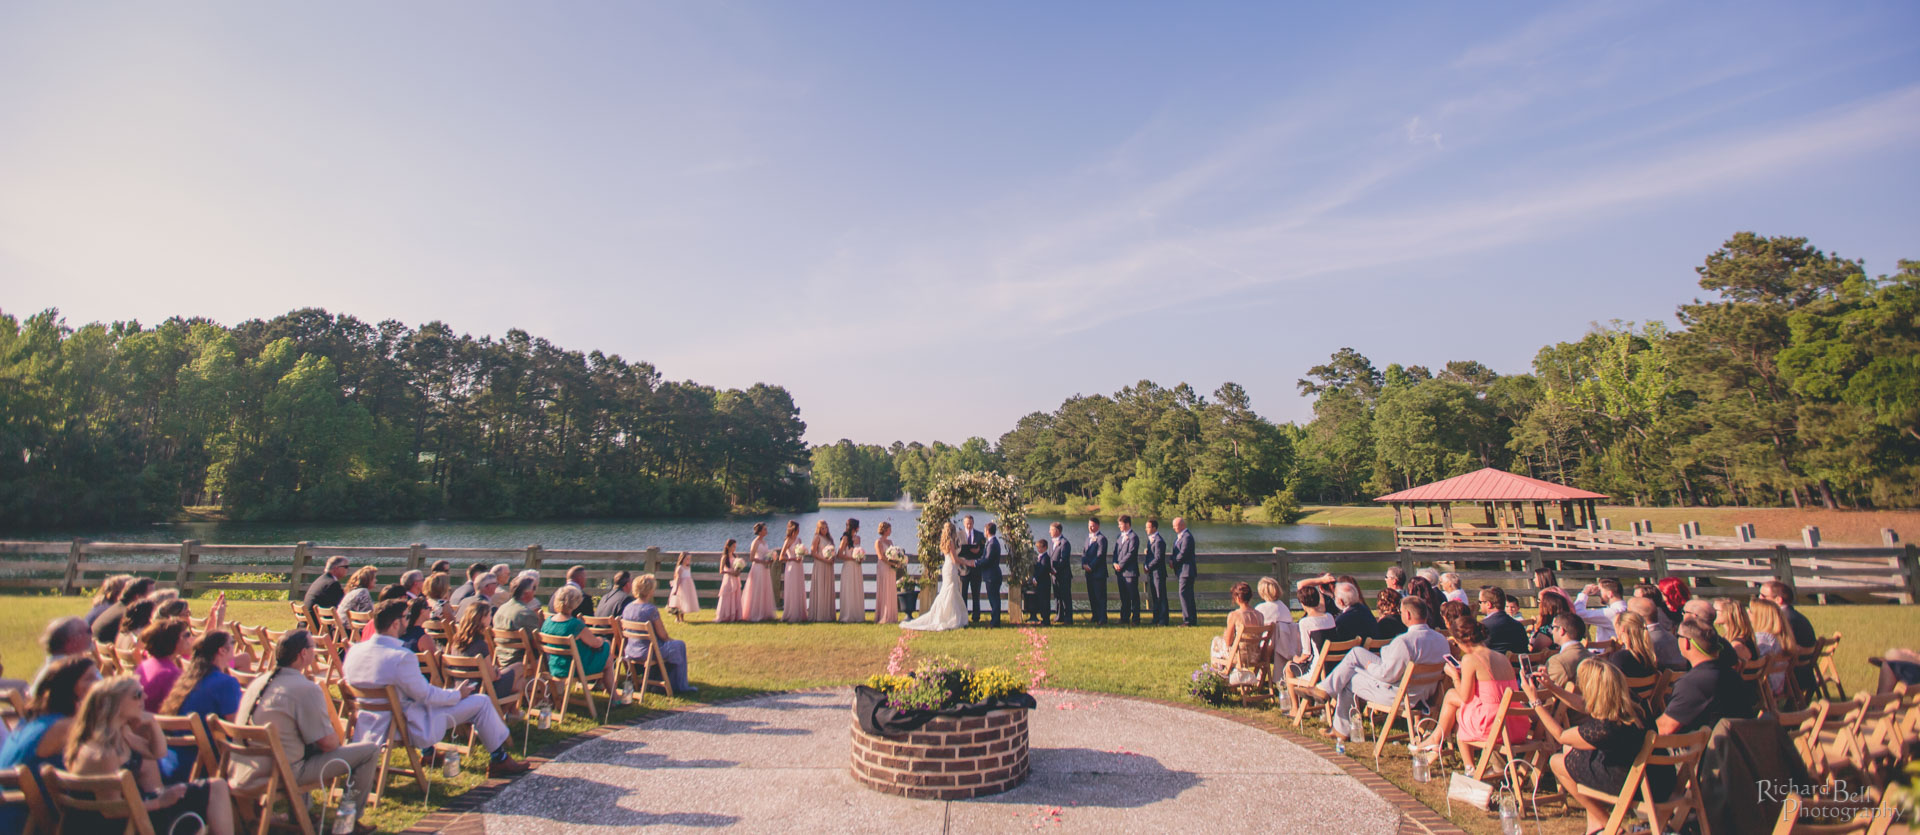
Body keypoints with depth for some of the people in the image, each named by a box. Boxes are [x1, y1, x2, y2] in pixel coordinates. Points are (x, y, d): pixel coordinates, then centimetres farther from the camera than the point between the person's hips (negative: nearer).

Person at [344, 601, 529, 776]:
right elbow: (426, 695, -18)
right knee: (482, 702, 0)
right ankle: (500, 761, 13)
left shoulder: (354, 650, -6)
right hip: (407, 729, -9)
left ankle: (428, 753, 44)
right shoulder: (402, 658, -29)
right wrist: (457, 694, -1)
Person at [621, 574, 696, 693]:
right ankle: (681, 686, 20)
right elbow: (663, 635, -14)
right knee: (680, 645, 13)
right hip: (648, 652, -8)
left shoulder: (627, 608, 1)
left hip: (630, 652, 8)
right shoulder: (651, 610, -21)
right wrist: (669, 639, 9)